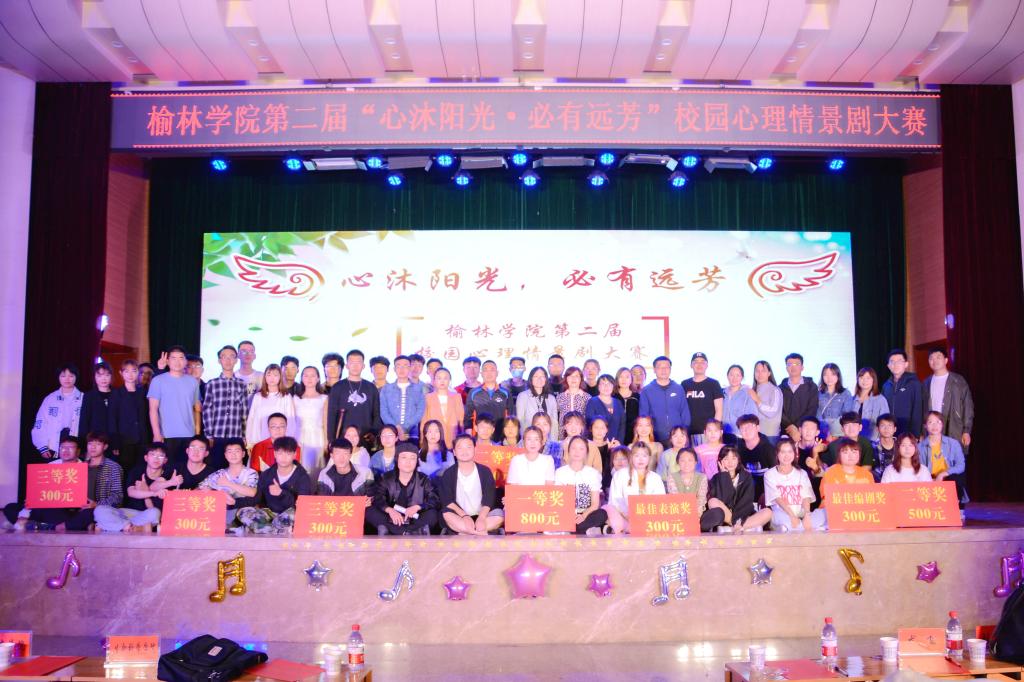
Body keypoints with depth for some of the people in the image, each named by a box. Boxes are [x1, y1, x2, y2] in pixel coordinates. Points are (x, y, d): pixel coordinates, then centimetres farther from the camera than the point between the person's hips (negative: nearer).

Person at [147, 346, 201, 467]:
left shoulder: (193, 381, 10)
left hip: (189, 435, 3)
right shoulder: (158, 380, 1)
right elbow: (153, 409, -3)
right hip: (167, 435, -3)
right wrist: (157, 434, -10)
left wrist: (198, 432, 6)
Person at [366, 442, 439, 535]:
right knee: (369, 511, -23)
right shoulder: (387, 478, 3)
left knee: (432, 513, -27)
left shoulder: (423, 480, 3)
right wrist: (389, 510, -29)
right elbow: (377, 499, -10)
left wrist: (417, 507, -22)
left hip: (414, 522, -1)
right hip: (392, 521, 1)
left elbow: (435, 500, -7)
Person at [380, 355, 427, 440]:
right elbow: (383, 412, 3)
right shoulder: (386, 389, 13)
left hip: (412, 433, 0)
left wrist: (405, 428, -12)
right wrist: (396, 428, -13)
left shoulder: (418, 390, 11)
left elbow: (420, 412, 1)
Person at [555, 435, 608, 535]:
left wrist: (583, 516, -20)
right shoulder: (560, 472, 9)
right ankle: (587, 530, -28)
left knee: (602, 514, -31)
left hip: (586, 514, 1)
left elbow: (595, 504, 1)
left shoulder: (593, 473, 8)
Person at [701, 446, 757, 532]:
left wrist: (735, 518, -19)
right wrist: (724, 475, -8)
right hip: (725, 520, -1)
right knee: (713, 501, -29)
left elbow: (747, 502, -3)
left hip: (744, 516, 1)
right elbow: (720, 501, -12)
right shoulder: (717, 479, 5)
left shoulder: (747, 477, 8)